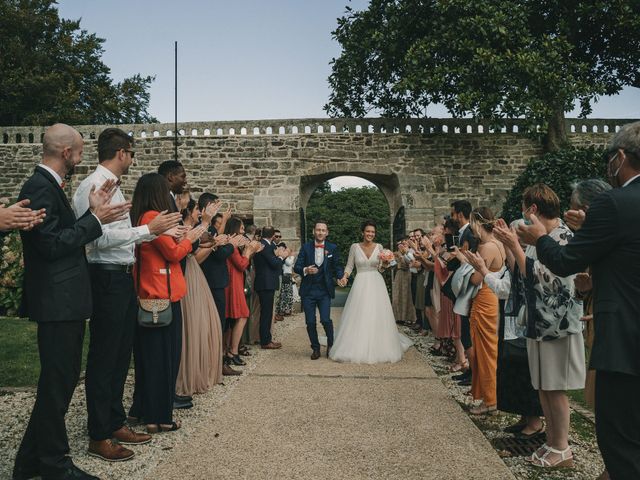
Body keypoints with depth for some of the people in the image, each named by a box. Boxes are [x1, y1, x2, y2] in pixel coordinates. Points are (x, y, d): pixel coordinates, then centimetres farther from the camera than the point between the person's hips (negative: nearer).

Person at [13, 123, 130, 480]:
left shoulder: (50, 186, 15)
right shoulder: (40, 187, -16)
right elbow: (51, 244, -21)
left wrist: (94, 212, 6)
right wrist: (95, 218, -16)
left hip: (65, 302, 11)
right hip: (57, 302, -11)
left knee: (60, 381, 18)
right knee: (58, 383, 1)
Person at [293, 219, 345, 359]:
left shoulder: (333, 248, 3)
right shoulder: (306, 247, 2)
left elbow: (337, 266, 3)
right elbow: (296, 267, -1)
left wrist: (340, 276, -18)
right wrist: (305, 270, -22)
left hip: (325, 291, -1)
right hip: (308, 290, 1)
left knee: (325, 320, -11)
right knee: (310, 322, 3)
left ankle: (330, 345, 16)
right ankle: (315, 348, 23)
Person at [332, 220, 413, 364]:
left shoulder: (379, 247, 4)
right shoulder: (355, 247, 0)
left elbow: (381, 267, 8)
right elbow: (349, 265, 4)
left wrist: (385, 263, -13)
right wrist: (345, 276, -14)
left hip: (376, 283, 1)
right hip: (361, 284, -1)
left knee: (377, 316, 2)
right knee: (358, 317, -1)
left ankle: (379, 348, 14)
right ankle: (358, 348, 8)